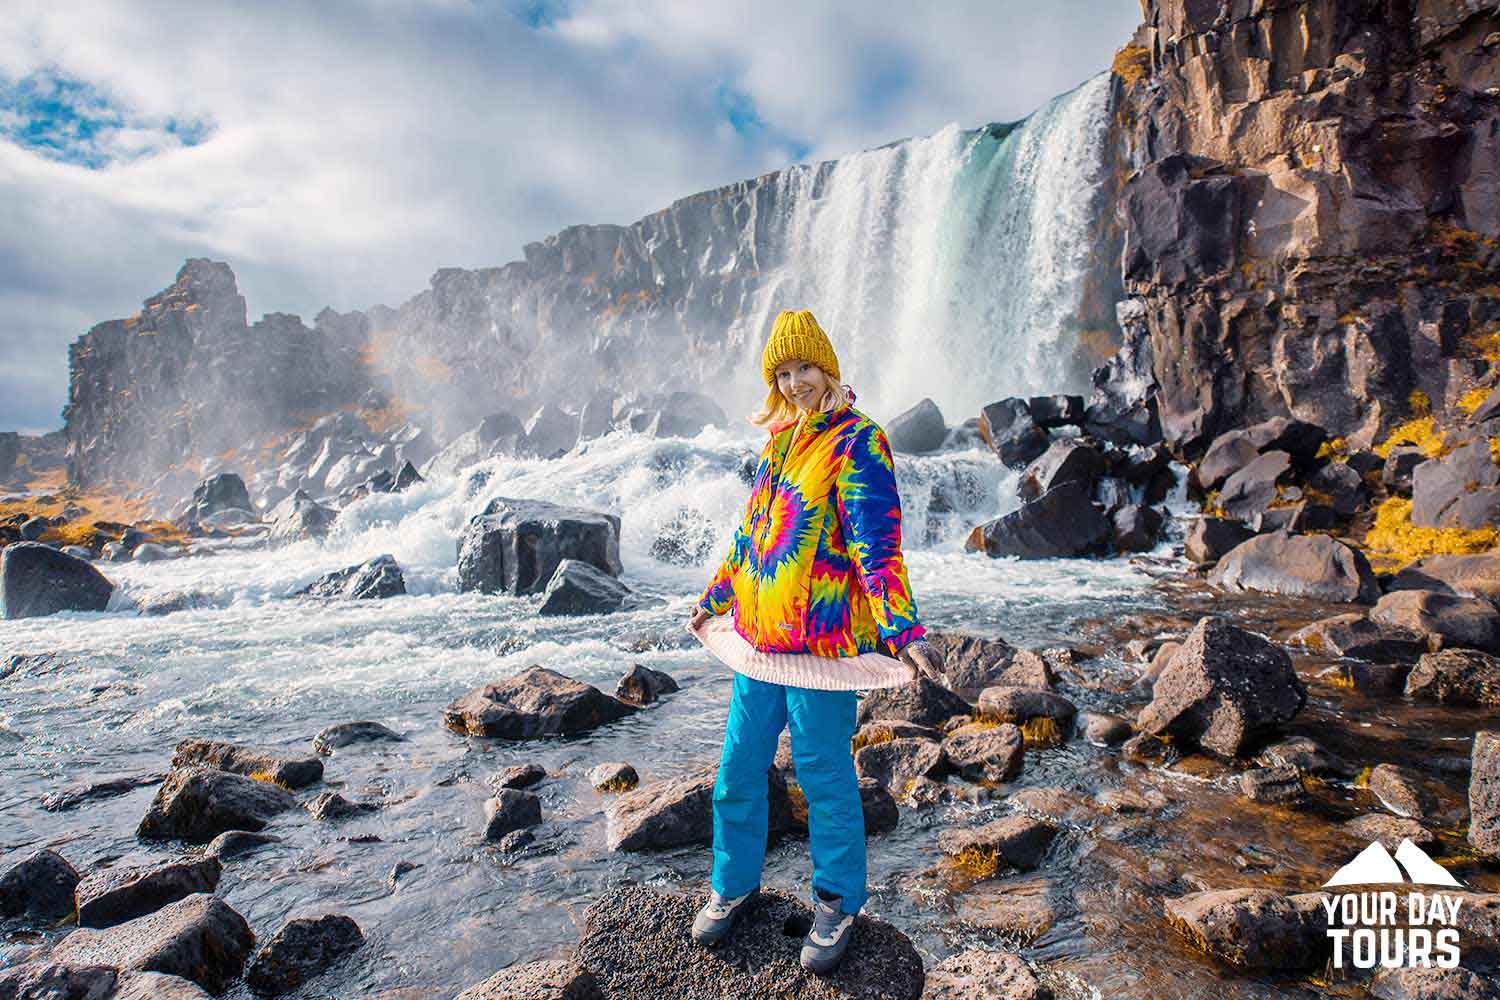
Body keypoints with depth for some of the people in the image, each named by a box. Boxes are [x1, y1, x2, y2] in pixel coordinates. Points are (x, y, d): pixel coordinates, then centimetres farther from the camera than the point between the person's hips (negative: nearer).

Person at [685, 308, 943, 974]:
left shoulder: (856, 442, -9)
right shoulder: (775, 442, 12)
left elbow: (878, 544, -18)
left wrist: (903, 631, -28)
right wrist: (712, 600, 29)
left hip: (821, 643, -7)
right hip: (758, 639, 7)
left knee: (824, 775, 8)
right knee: (738, 769, 15)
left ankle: (838, 901, 30)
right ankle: (734, 883, 37)